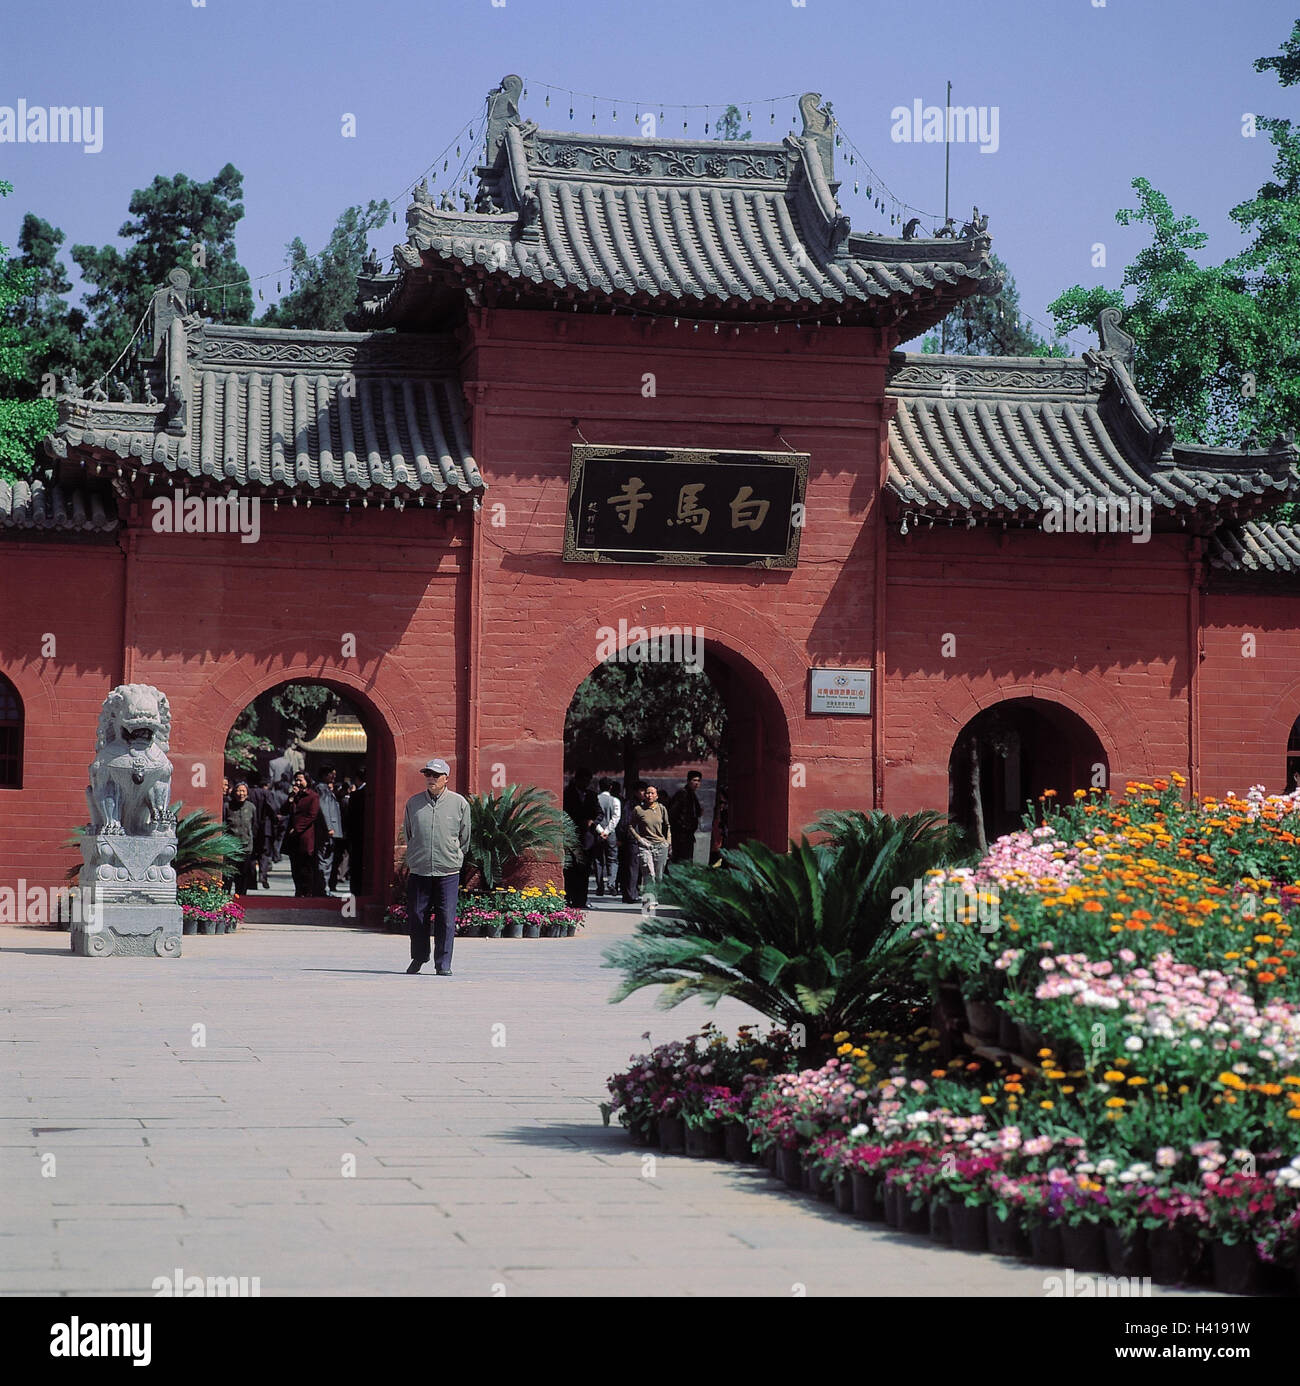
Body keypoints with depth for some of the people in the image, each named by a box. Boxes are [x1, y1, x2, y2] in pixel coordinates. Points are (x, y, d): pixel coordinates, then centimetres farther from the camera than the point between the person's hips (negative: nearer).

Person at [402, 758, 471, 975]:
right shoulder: (413, 802, 6)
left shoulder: (460, 804, 1)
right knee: (417, 916, 6)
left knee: (446, 920, -4)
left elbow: (464, 838, 12)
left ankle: (443, 964, 2)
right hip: (418, 870, 2)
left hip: (448, 870, -2)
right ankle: (418, 957, 24)